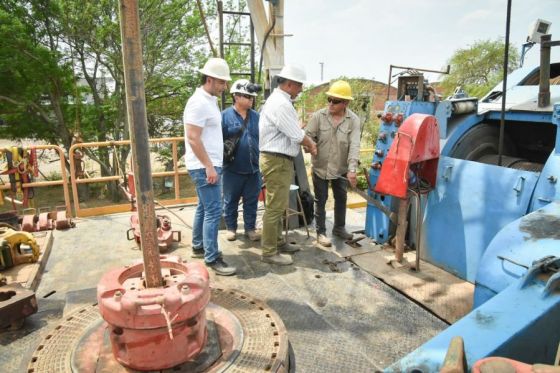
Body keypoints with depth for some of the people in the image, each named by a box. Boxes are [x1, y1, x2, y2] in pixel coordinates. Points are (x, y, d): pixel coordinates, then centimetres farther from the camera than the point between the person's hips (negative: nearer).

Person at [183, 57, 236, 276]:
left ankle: (198, 247, 30)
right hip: (204, 167, -10)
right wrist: (209, 167, -22)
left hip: (210, 165, 10)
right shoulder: (199, 103, -17)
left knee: (204, 208, 17)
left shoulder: (210, 100, 13)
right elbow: (193, 138, -22)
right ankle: (212, 259, 0)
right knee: (213, 211, -8)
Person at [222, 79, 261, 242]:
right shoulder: (225, 116, -5)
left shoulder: (256, 116, 8)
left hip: (253, 168, 3)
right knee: (230, 201, 10)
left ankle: (250, 228, 25)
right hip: (233, 169, -3)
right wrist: (223, 157, -13)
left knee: (251, 201, 11)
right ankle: (231, 228, 26)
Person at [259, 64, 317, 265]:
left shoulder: (280, 100, 15)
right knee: (275, 207, -4)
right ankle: (269, 252, 5)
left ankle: (277, 242, 32)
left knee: (278, 206, 19)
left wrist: (307, 142, 8)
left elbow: (292, 131, 19)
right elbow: (297, 135, -17)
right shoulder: (281, 103, -19)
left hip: (280, 160, 11)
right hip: (277, 161, -11)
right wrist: (311, 144, 1)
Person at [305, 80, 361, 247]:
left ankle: (339, 227, 37)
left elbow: (354, 145, -17)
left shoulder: (353, 120, -10)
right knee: (320, 200, 7)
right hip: (320, 167, -1)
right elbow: (307, 136, -7)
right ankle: (321, 232, 21)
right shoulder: (318, 116, -9)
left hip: (341, 169, 2)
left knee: (341, 198, 17)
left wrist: (352, 169, -26)